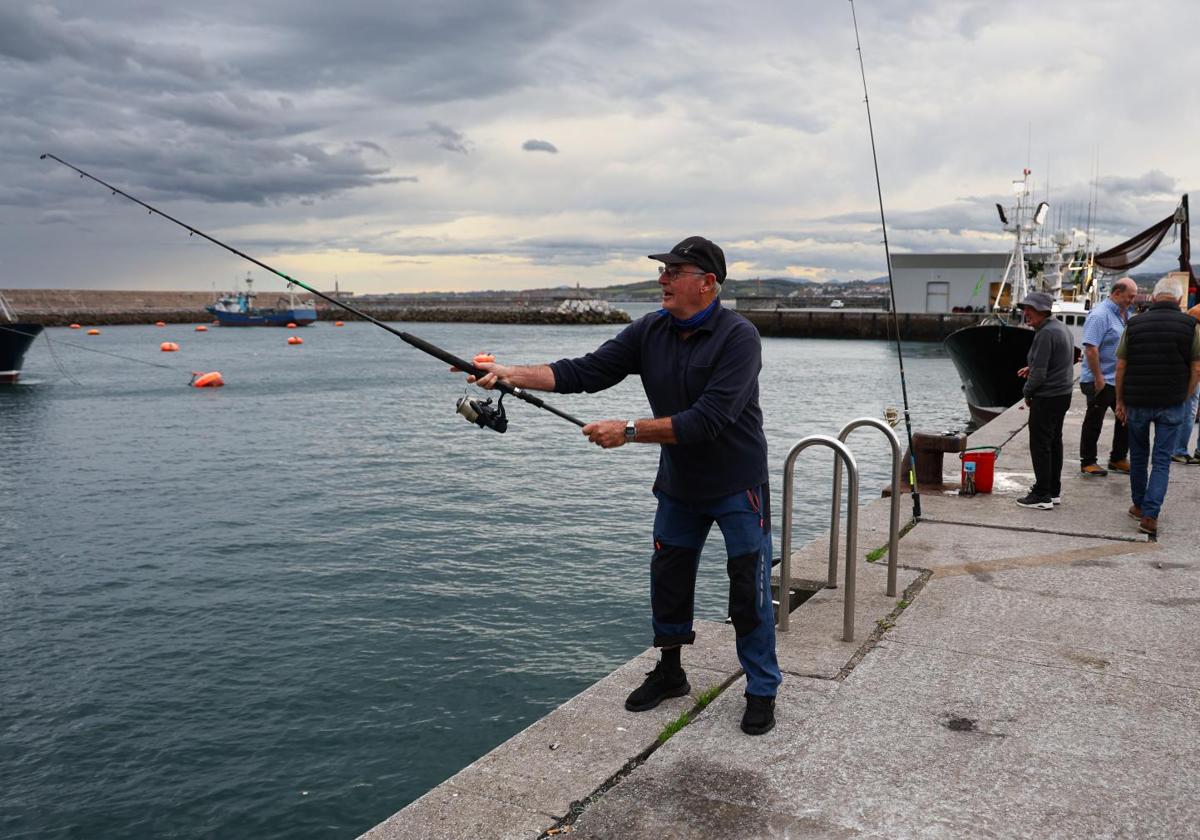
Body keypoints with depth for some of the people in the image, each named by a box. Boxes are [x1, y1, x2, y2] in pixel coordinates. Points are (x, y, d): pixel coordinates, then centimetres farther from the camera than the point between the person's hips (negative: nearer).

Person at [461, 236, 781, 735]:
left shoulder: (738, 337, -24)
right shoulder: (650, 331, -5)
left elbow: (707, 421, -31)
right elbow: (585, 372, -9)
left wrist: (628, 431, -29)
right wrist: (510, 374, -20)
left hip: (737, 487, -5)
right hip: (678, 484, 6)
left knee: (749, 590, 1)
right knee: (667, 580, 14)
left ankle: (762, 693, 19)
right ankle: (669, 674, 34)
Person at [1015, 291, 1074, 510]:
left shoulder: (1046, 334, -20)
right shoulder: (1061, 327, 13)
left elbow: (1039, 372, -21)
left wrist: (1028, 392, -6)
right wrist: (1032, 369, 14)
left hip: (1046, 398, -10)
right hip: (1063, 394, 10)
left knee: (1040, 445, -4)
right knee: (1054, 443, 16)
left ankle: (1042, 496, -1)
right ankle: (1054, 491, 24)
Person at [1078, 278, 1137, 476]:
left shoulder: (1125, 314, 12)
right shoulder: (1100, 315, -17)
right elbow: (1090, 348, -24)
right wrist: (1098, 377, -24)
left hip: (1120, 380, 9)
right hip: (1100, 381, -9)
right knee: (1094, 423, 2)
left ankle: (1118, 459, 25)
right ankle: (1087, 463, 13)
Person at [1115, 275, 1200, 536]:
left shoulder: (1134, 324, -2)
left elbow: (1121, 367, 0)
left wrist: (1120, 400, 9)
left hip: (1137, 403, 2)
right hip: (1172, 405, -1)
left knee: (1138, 456, 18)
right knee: (1162, 460, 3)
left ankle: (1139, 506, 27)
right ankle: (1150, 516, -5)